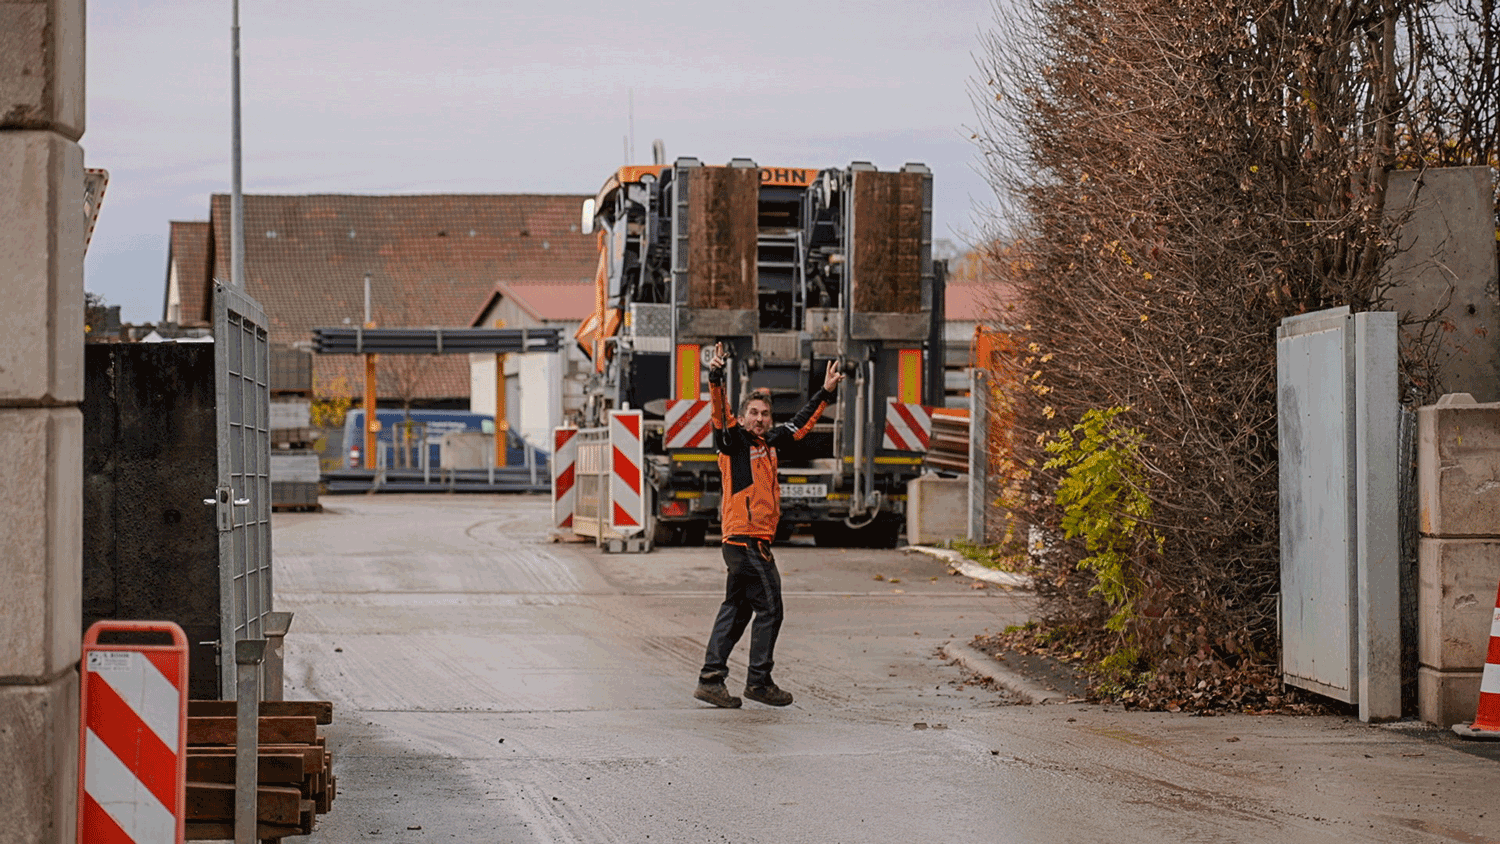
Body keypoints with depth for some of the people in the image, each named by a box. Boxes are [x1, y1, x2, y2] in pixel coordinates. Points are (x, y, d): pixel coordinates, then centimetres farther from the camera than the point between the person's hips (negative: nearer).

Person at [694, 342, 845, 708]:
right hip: (745, 539, -9)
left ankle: (711, 679, 12)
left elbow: (800, 424, 29)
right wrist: (716, 378, -39)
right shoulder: (733, 440, -5)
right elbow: (721, 416, -24)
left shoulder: (768, 442, 16)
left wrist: (825, 392, 32)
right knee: (769, 608, -4)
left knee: (736, 610, 10)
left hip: (754, 541, 9)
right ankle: (759, 681, 4)